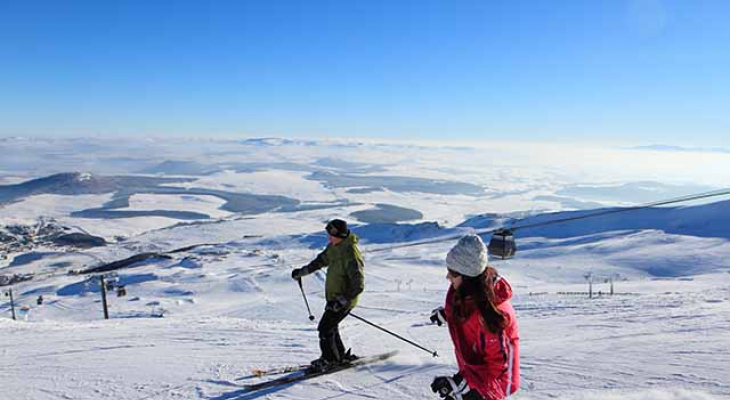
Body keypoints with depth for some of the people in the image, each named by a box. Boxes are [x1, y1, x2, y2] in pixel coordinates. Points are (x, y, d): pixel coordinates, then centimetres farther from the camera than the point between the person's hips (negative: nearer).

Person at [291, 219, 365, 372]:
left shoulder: (351, 255, -27)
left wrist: (342, 300, -32)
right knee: (330, 327, 18)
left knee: (325, 328, -6)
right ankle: (341, 356, 34)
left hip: (344, 300, -9)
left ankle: (328, 360, 13)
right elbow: (322, 260, 22)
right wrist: (303, 271, 24)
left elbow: (358, 285, -28)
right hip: (334, 297, 9)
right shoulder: (334, 247, 2)